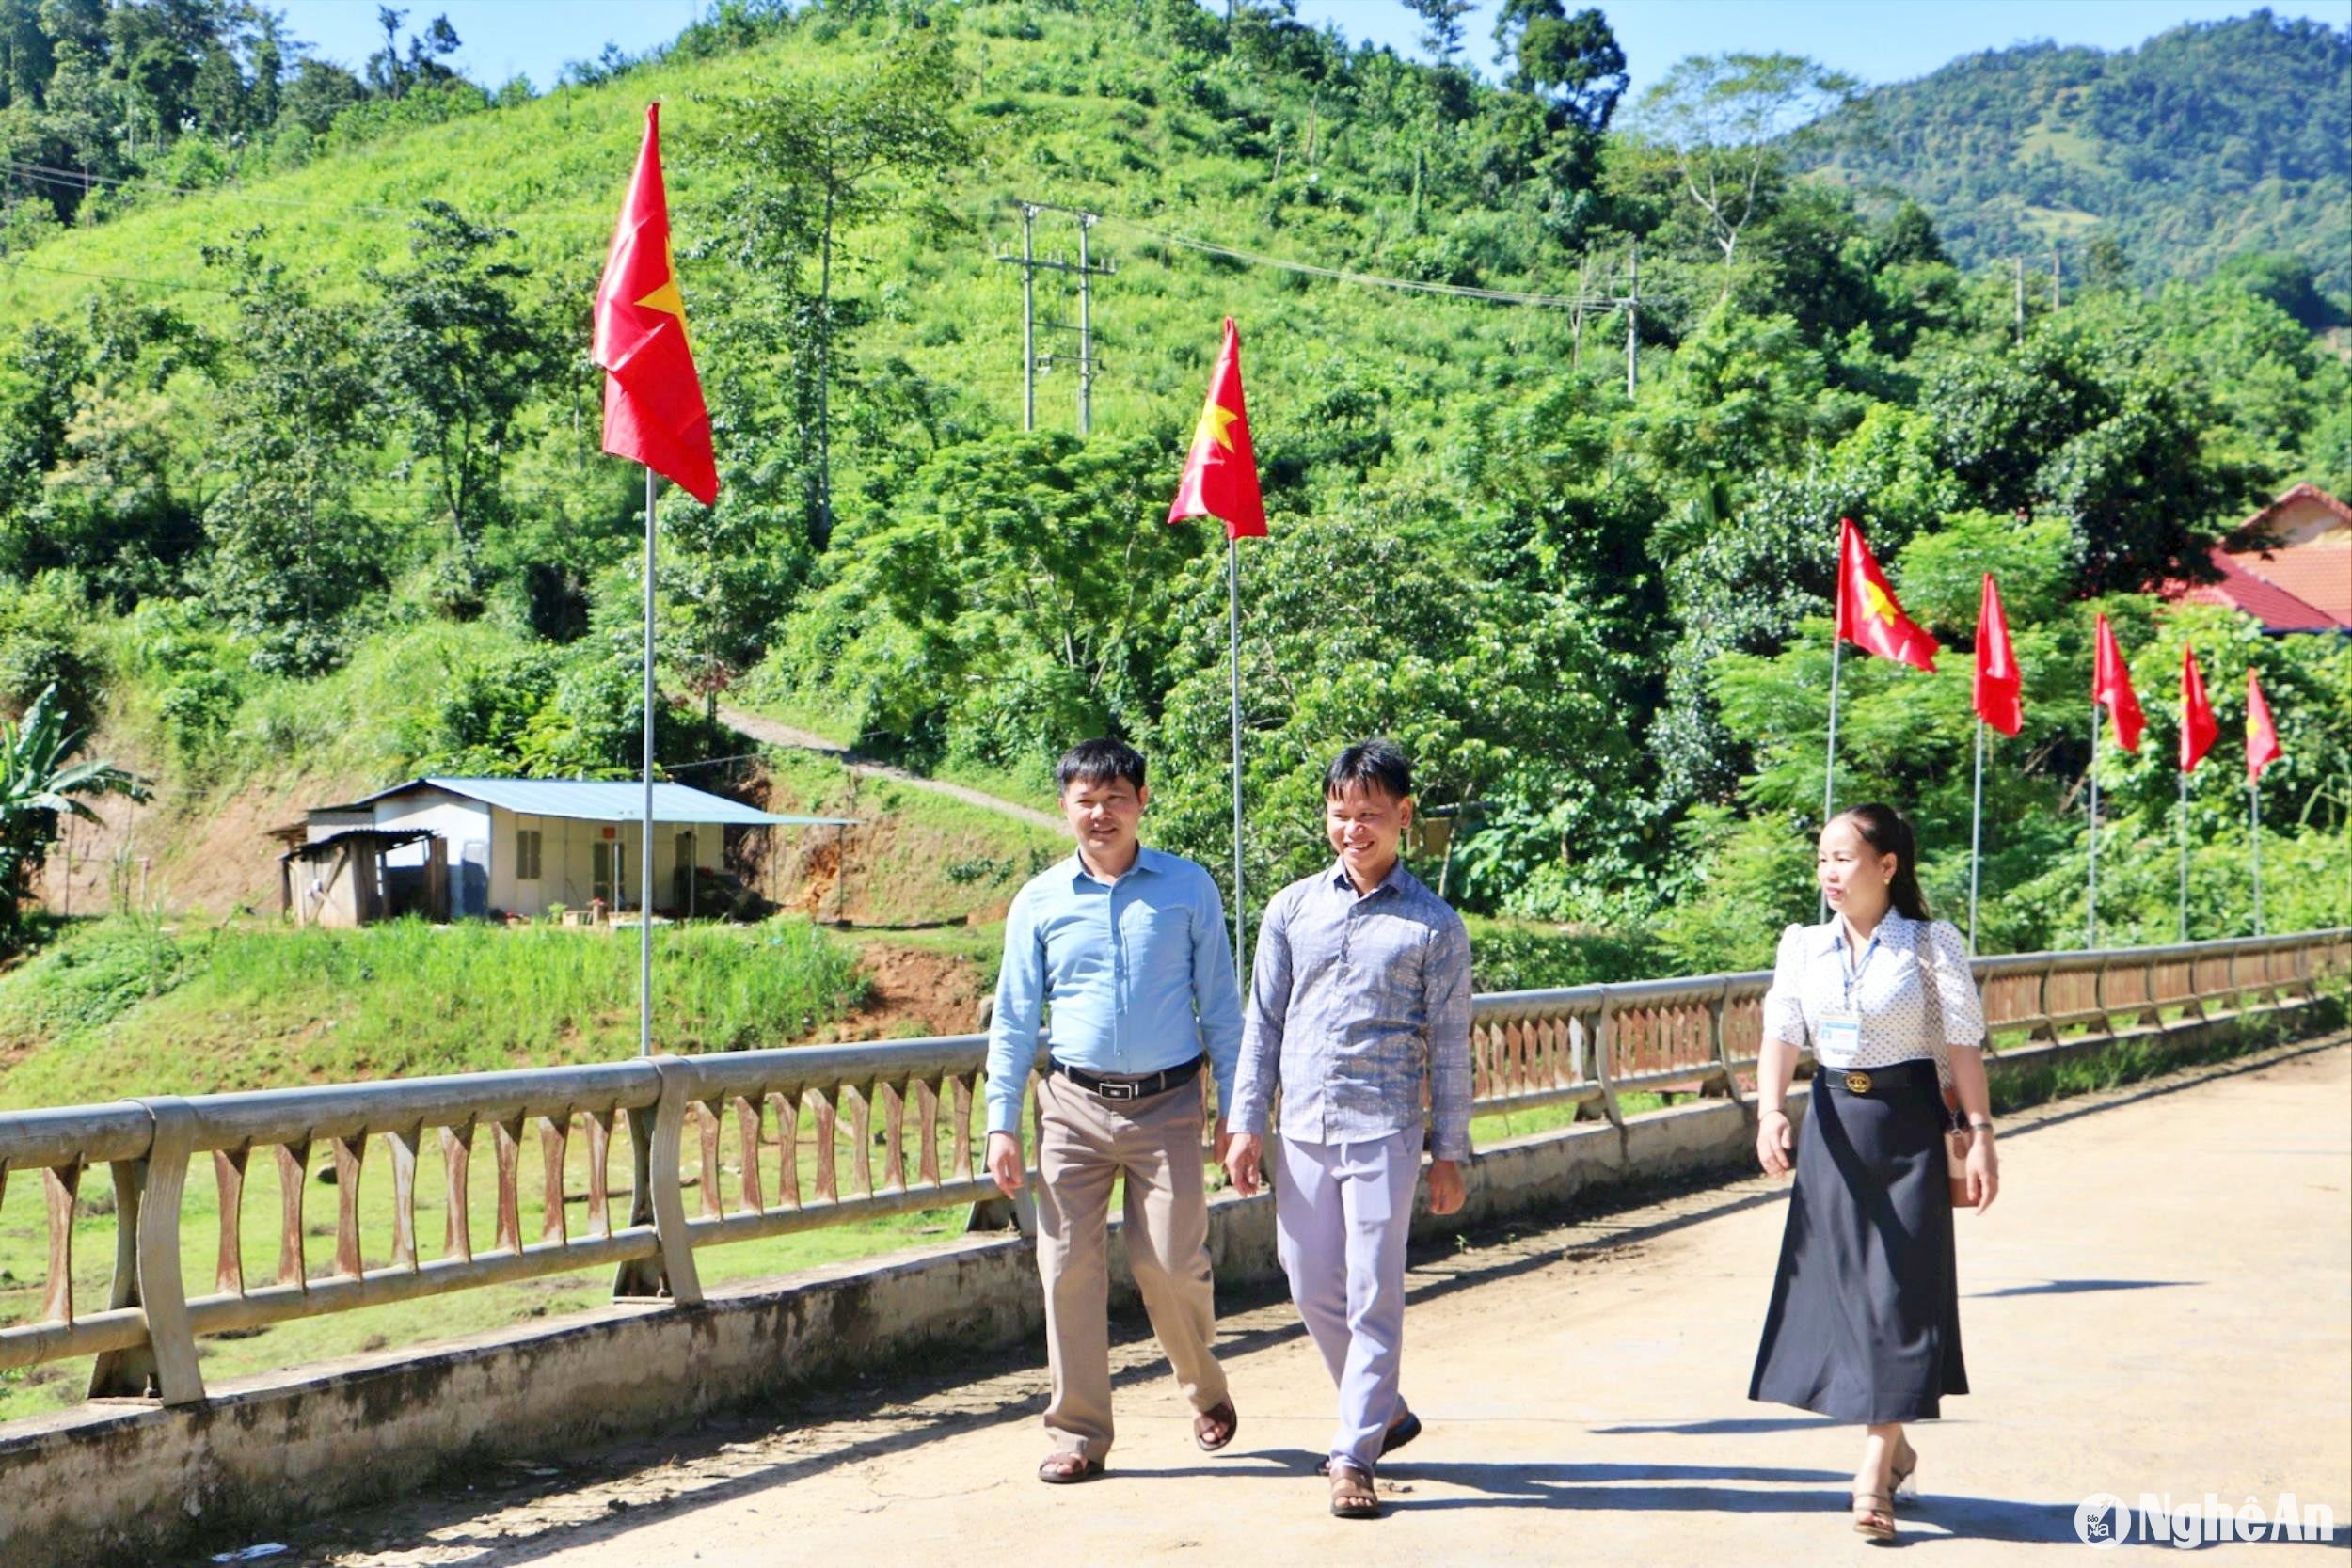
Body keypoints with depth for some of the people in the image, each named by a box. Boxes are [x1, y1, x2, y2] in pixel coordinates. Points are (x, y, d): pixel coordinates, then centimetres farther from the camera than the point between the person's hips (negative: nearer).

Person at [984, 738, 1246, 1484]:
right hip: (1073, 1105, 1)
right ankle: (1079, 1433, 9)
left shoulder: (1188, 889, 4)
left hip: (1167, 1105, -1)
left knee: (1173, 1264, -3)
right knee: (1069, 1265, -2)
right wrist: (1002, 1121, 3)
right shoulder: (1039, 901, 6)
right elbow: (1013, 1018, 9)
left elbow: (1219, 1006, 7)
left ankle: (1206, 1390, 27)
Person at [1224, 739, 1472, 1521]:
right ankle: (1384, 1411, 29)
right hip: (1302, 1127, 4)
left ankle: (1354, 1455, 4)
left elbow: (1449, 1044, 2)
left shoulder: (1433, 925, 1)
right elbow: (1263, 1021, 11)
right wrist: (1246, 1123, 6)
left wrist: (1451, 1153, 1)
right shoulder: (1292, 908, 8)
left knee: (1373, 1295, -3)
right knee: (1313, 1288, 9)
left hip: (1384, 1129, -4)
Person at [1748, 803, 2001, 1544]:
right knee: (1842, 1284, 7)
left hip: (1908, 1126, -4)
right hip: (1834, 1125, 4)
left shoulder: (1931, 943, -4)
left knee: (1899, 1290, -5)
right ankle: (1894, 1445, 25)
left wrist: (1979, 1134, -10)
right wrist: (1770, 1110, -18)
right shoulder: (1803, 946, 6)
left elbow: (1963, 1043, -5)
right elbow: (1781, 1033, -2)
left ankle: (1873, 1473, -6)